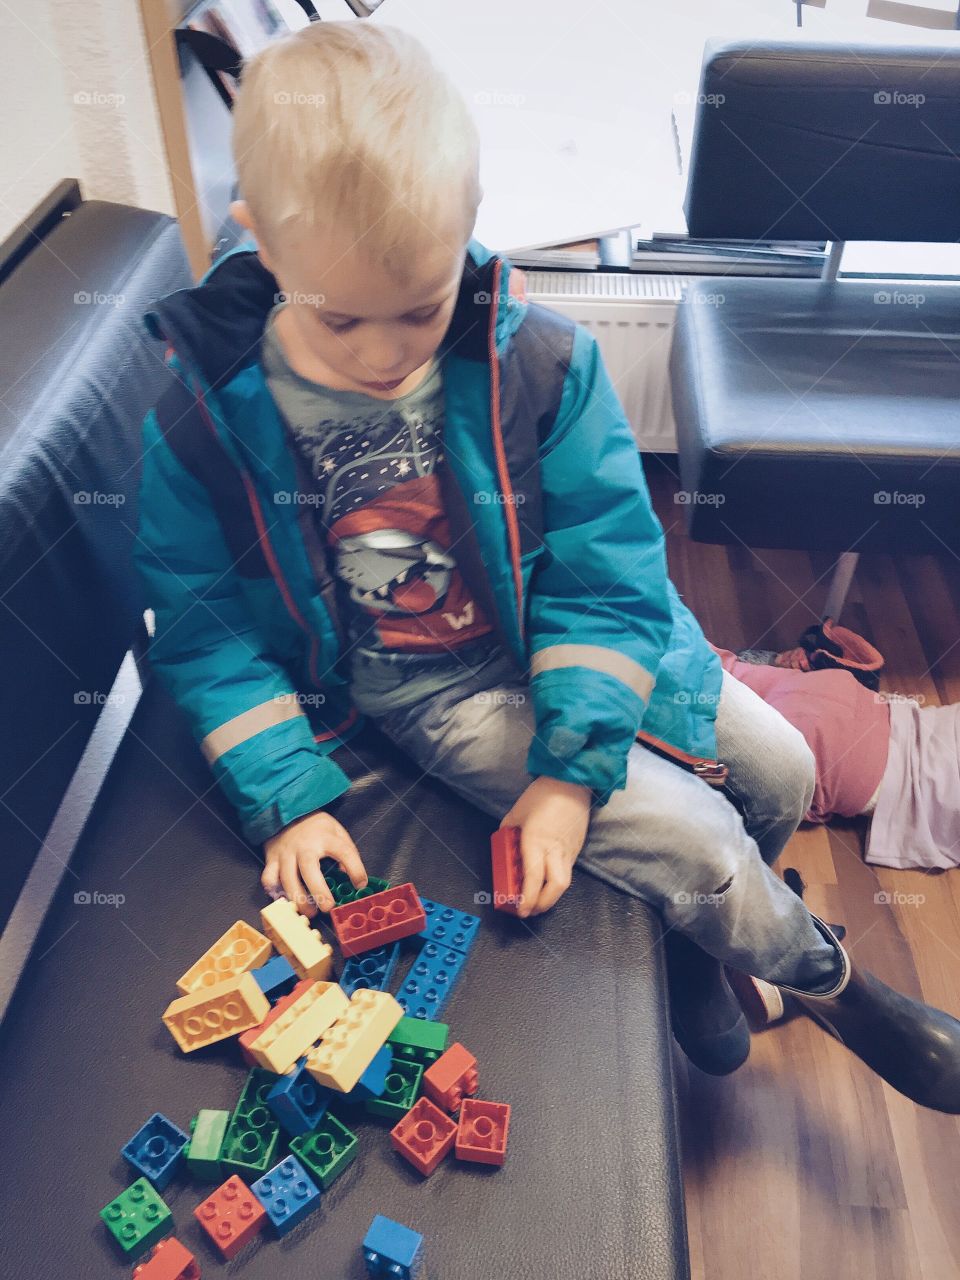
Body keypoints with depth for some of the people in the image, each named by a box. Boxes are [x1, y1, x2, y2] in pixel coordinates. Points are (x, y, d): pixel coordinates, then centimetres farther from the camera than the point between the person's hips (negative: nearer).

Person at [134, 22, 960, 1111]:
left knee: (778, 766, 5)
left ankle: (692, 933, 38)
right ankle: (829, 983, 23)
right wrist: (286, 797, -14)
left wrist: (571, 766, -19)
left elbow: (607, 574, -12)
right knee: (688, 839, -13)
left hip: (557, 639, 3)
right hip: (429, 694, -3)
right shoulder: (205, 420, -16)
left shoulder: (540, 362, -16)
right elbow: (207, 632, -6)